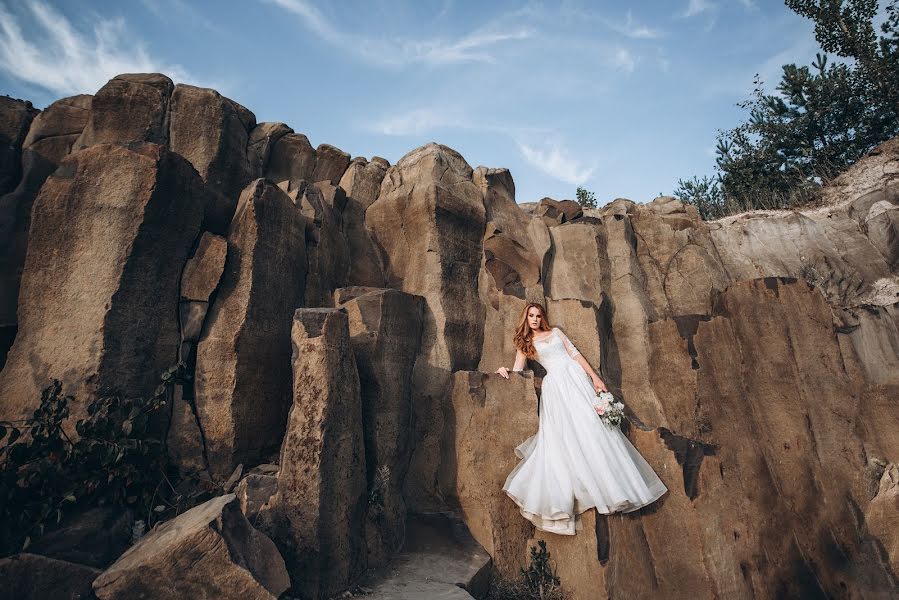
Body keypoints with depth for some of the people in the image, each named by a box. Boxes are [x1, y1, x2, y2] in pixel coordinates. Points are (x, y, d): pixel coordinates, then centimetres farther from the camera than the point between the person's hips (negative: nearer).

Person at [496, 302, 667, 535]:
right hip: (556, 385, -2)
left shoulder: (555, 332, 18)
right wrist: (504, 371, -17)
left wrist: (595, 377, 4)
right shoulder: (524, 343, 12)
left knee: (592, 423, -6)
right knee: (565, 433, -10)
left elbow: (575, 354, 12)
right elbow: (517, 372, 6)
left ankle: (614, 483, 5)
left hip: (576, 377, 2)